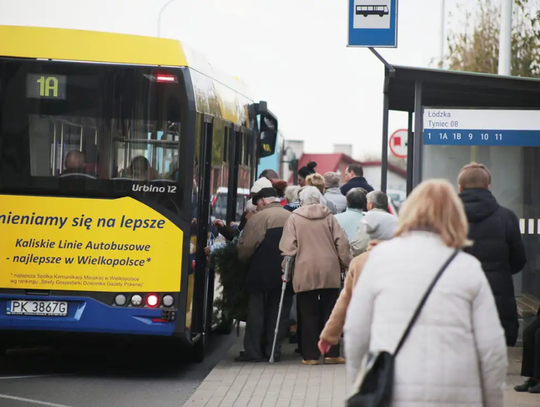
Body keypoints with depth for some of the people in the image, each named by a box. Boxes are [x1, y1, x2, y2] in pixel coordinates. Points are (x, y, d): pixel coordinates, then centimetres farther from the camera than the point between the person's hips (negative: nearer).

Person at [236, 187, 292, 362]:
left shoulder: (259, 217, -8)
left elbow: (245, 247, -10)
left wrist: (244, 260, 9)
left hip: (262, 273, -5)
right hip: (286, 274, 5)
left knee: (256, 311, 3)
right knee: (279, 312, 10)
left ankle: (253, 352, 2)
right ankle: (273, 351, 9)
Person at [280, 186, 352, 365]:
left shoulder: (294, 218, 1)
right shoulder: (329, 216, 6)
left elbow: (288, 247, -4)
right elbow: (342, 243, 2)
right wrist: (345, 265, 9)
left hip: (305, 273, -1)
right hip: (329, 272, 1)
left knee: (308, 315, 3)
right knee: (330, 313, 7)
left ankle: (310, 355, 3)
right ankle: (332, 353, 7)